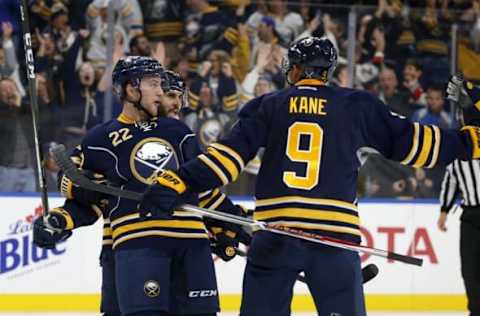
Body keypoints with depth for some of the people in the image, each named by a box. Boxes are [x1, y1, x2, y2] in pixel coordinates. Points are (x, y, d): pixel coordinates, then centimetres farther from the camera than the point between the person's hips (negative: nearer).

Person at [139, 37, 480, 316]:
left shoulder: (267, 106, 10)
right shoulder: (357, 105, 9)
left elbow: (231, 153, -1)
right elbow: (407, 142, 10)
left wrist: (178, 182, -5)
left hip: (275, 231, 1)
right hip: (336, 232, -1)